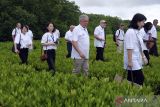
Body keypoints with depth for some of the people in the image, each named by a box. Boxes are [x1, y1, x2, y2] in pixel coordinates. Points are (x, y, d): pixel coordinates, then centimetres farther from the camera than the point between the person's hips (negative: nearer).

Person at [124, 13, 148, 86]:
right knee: (140, 79, -7)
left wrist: (143, 56, 22)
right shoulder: (130, 32, -16)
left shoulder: (137, 32, 12)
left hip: (137, 60, 9)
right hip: (132, 61, -9)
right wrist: (129, 61, -21)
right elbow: (129, 48, -20)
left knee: (132, 80, 12)